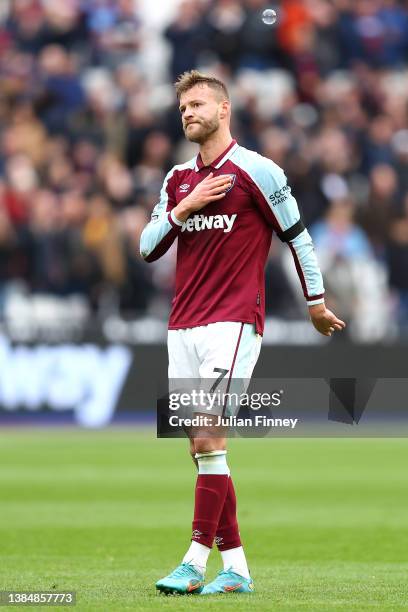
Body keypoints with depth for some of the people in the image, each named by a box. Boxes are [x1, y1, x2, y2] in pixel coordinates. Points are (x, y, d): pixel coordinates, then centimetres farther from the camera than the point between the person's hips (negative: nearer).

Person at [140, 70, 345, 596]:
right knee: (201, 446, 4)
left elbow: (296, 236, 3)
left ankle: (196, 561, -17)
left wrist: (316, 302, 9)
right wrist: (184, 208, -5)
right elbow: (148, 247, 10)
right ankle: (235, 568, 8)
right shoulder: (178, 179, 14)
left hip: (233, 322, -7)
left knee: (206, 437, -16)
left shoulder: (256, 170, -4)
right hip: (183, 326, 7)